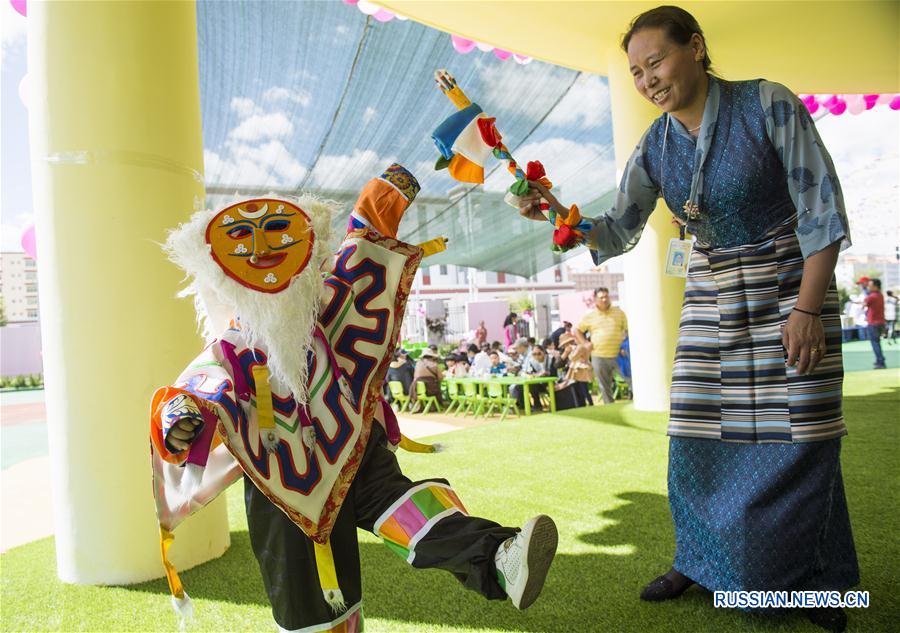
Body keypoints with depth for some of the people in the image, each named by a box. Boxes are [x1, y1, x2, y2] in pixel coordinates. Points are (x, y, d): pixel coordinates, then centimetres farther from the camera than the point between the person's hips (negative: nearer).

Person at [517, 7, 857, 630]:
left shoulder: (769, 105, -14)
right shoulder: (655, 147, -2)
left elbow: (822, 207, -14)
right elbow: (617, 233, -1)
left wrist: (808, 308, -19)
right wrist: (558, 212, -19)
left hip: (793, 286, -3)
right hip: (712, 297, 4)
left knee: (799, 435, -2)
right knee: (697, 433, 1)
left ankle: (815, 576, 20)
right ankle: (699, 561, 21)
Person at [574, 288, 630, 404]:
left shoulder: (619, 312, 7)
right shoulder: (590, 316, 5)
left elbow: (627, 330, 12)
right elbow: (576, 331, 12)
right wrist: (585, 344, 0)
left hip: (618, 355, 0)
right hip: (599, 356, 0)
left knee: (631, 380, -4)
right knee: (604, 386, 8)